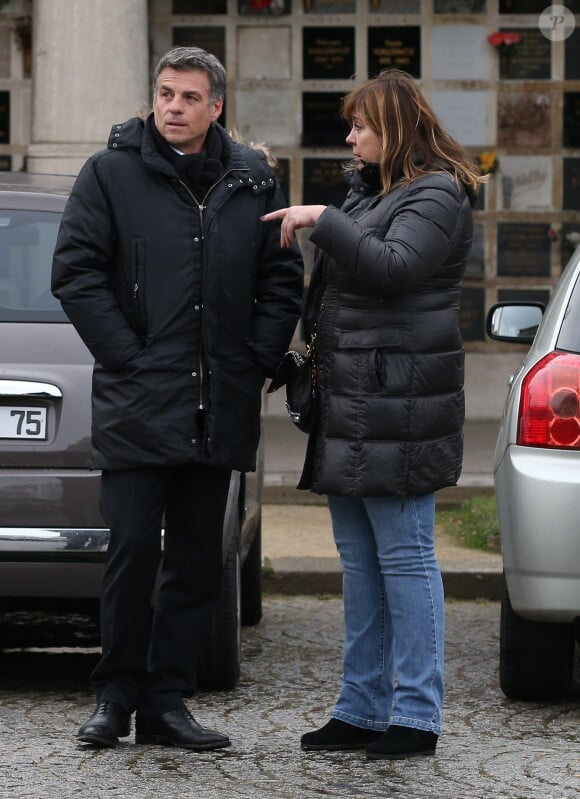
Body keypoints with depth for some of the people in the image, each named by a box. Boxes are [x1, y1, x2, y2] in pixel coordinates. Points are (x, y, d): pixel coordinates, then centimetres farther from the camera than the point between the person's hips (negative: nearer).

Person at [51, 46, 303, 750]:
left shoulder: (252, 182, 10)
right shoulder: (111, 174, 1)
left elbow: (282, 279, 14)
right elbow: (75, 272, -3)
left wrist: (257, 362, 2)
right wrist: (128, 358, -9)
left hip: (218, 408, 4)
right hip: (137, 403, -3)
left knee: (197, 561, 6)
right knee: (133, 552, -4)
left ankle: (166, 701, 13)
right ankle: (116, 696, 9)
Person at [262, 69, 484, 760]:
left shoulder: (435, 196, -8)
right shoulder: (366, 188, 19)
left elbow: (394, 266, -24)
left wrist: (323, 220, -21)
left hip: (398, 408, -9)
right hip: (350, 405, 10)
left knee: (404, 559, -5)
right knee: (360, 562, 12)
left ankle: (415, 715, -1)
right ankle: (362, 710, 17)